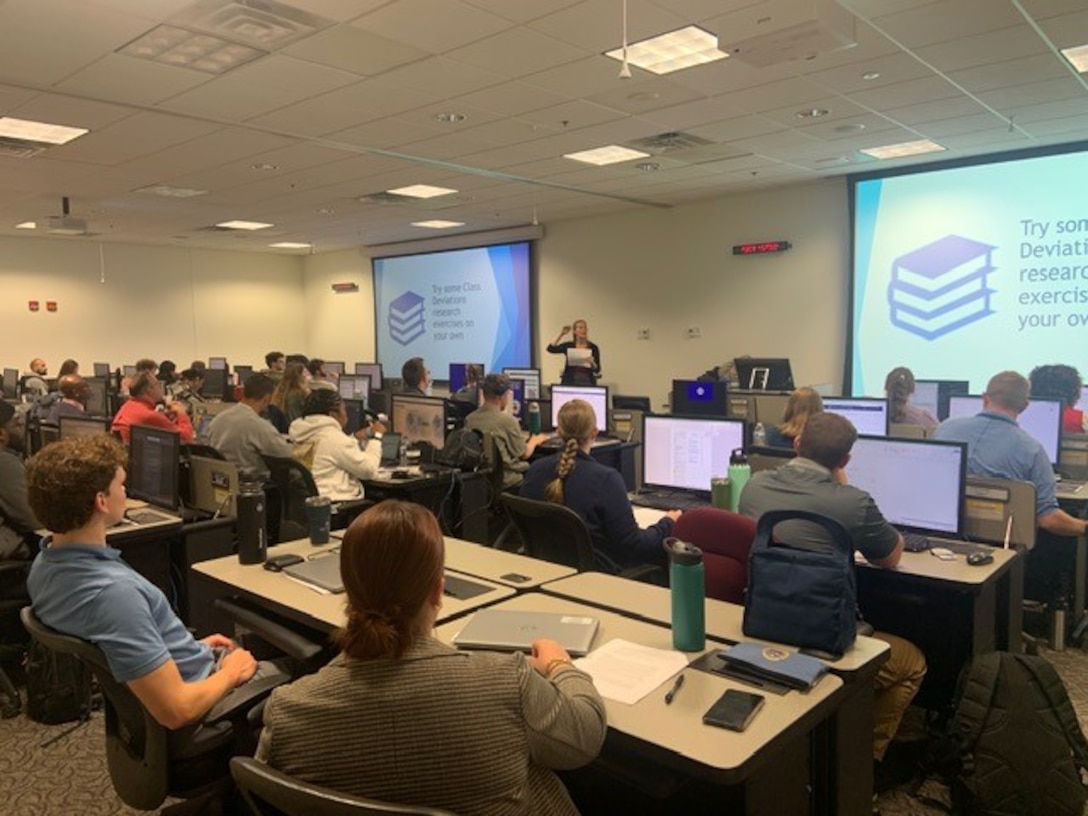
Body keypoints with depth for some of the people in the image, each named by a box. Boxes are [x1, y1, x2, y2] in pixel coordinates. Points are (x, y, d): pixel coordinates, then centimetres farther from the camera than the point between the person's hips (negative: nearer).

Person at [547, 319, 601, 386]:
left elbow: (597, 370, 2)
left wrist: (592, 363, -19)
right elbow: (550, 349, -10)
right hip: (570, 381, 0)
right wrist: (561, 334, -9)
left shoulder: (593, 347, 2)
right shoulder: (568, 345, 5)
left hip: (587, 382, 0)